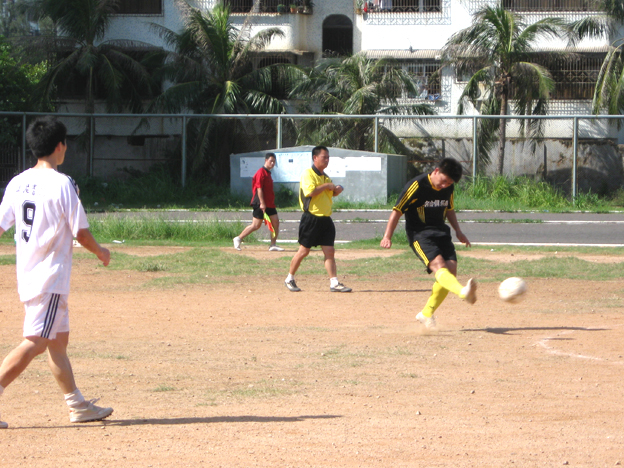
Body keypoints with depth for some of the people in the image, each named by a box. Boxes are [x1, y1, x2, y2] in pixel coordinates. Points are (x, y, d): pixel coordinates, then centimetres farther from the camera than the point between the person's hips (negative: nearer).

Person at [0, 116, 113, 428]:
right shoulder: (61, 184, -13)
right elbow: (81, 233, -10)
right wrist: (100, 251, 9)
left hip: (26, 274, 8)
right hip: (51, 277, -8)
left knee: (59, 340, 15)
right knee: (35, 342, -9)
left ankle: (78, 405, 21)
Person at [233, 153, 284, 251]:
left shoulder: (268, 173, 17)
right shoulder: (261, 172, -12)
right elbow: (259, 188, -18)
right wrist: (262, 203, -23)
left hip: (269, 204, 9)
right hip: (260, 204, -9)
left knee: (276, 222, 2)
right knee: (256, 225, -7)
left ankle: (273, 245, 5)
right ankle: (238, 239, 4)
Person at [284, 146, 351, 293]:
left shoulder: (325, 176, 17)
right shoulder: (308, 174, -9)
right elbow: (310, 191, -24)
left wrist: (337, 190, 10)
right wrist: (326, 186, -15)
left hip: (325, 219, 7)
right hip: (311, 218, -7)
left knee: (329, 252, 0)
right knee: (304, 250, 0)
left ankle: (334, 283, -2)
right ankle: (290, 279, 14)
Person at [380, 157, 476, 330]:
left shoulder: (448, 188, 6)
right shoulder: (417, 185, -14)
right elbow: (397, 210, -11)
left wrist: (458, 231, 16)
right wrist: (387, 236, -16)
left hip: (440, 231, 7)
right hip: (419, 234, -7)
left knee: (451, 269, -10)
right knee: (438, 264, -28)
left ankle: (427, 314, 2)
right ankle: (463, 292, -57)